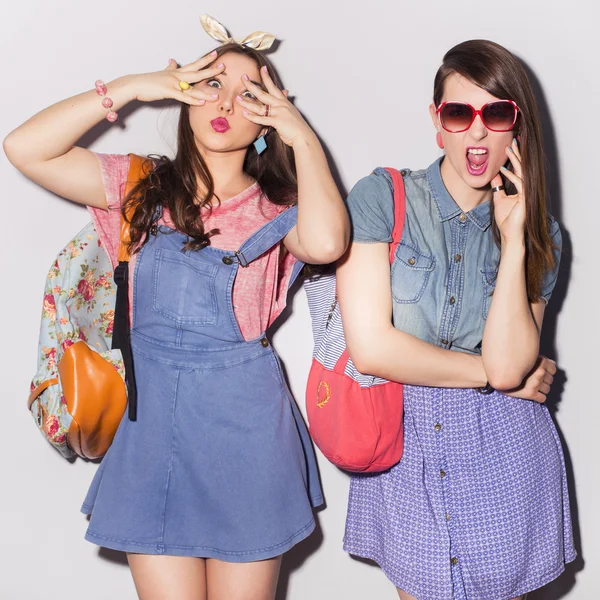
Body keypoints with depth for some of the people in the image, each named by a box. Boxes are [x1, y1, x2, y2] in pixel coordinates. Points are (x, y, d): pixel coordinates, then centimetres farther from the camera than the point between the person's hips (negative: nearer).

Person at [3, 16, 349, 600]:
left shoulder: (277, 208, 1)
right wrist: (130, 88, -5)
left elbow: (325, 243, -24)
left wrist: (302, 136, -11)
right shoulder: (145, 187, 6)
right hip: (153, 420, 1)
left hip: (245, 425, -1)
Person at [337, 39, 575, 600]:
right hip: (404, 451, -2)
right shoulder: (381, 197, -8)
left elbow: (507, 363, -13)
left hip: (503, 454, 2)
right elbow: (371, 346, -18)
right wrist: (494, 374, -8)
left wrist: (513, 237, -15)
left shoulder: (538, 234, 2)